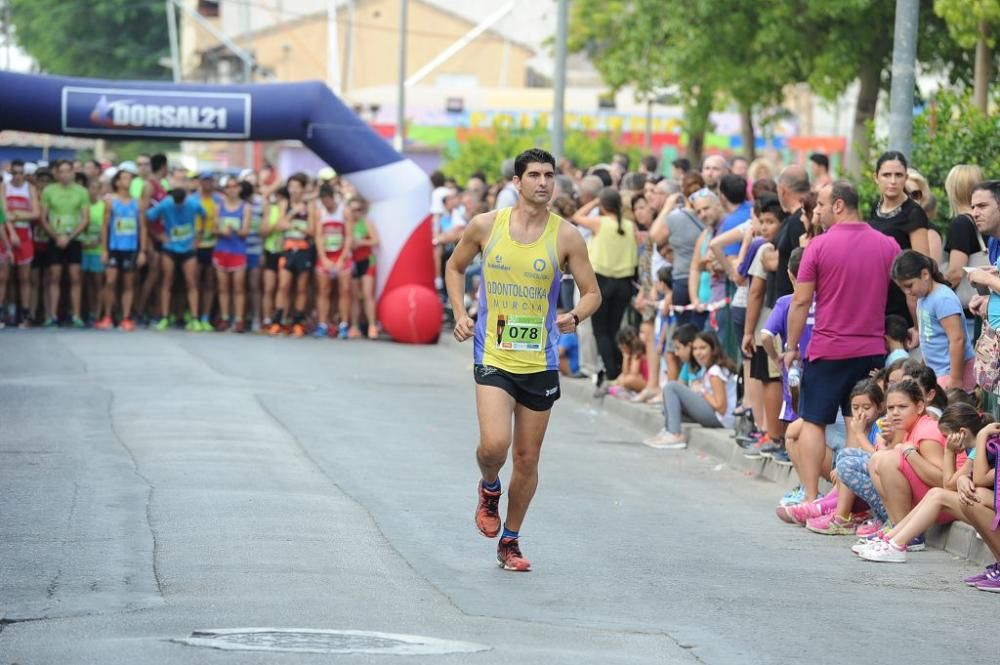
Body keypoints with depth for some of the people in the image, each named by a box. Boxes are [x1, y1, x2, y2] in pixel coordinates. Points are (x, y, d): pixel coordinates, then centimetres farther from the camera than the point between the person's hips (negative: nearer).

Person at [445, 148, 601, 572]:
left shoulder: (566, 237, -4)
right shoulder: (485, 226, -2)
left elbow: (592, 293, 3)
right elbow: (455, 267, 15)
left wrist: (574, 316, -18)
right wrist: (460, 314, 2)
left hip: (540, 362, 1)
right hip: (493, 357, -1)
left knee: (527, 459, 9)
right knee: (494, 445, -20)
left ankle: (510, 541, 26)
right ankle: (489, 489, 15)